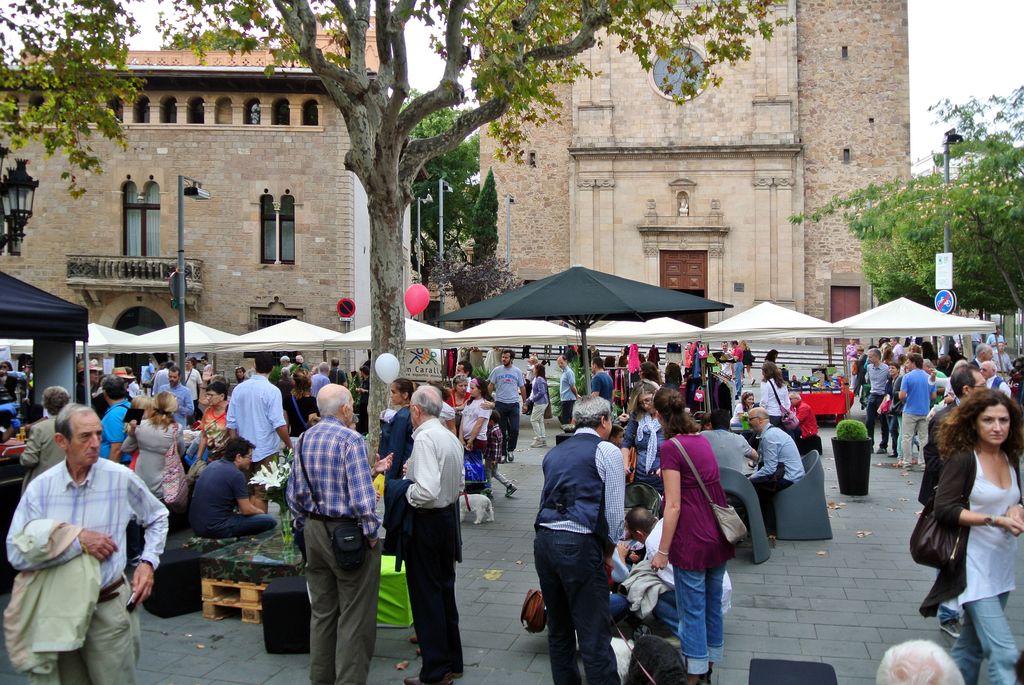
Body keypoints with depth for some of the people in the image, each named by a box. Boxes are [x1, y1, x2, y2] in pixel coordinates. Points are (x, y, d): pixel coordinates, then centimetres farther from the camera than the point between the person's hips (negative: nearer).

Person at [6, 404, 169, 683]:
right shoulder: (40, 488, -6)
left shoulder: (122, 478, -7)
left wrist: (148, 562, -3)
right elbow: (17, 554, -17)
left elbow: (158, 518, 9)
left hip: (108, 608, -1)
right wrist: (78, 540, -21)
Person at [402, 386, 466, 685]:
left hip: (426, 521, -9)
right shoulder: (451, 437, 7)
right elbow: (461, 483, 15)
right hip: (449, 515, 9)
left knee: (426, 595, 2)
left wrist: (406, 492, -11)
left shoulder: (424, 438, -20)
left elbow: (427, 490, -29)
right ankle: (452, 661, 30)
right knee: (445, 589, 18)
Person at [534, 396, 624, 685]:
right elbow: (615, 509, -3)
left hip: (544, 540, 7)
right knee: (594, 634, -3)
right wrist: (611, 545, 13)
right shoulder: (606, 452, 0)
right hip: (579, 545, -7)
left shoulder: (554, 453, 18)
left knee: (558, 628, 17)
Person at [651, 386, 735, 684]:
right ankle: (712, 657, 35)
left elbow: (674, 505, -19)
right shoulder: (702, 440, 7)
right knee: (714, 600, 20)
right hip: (719, 534, 8)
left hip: (693, 539, -7)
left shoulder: (671, 447, -16)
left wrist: (662, 551, -13)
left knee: (692, 606, 6)